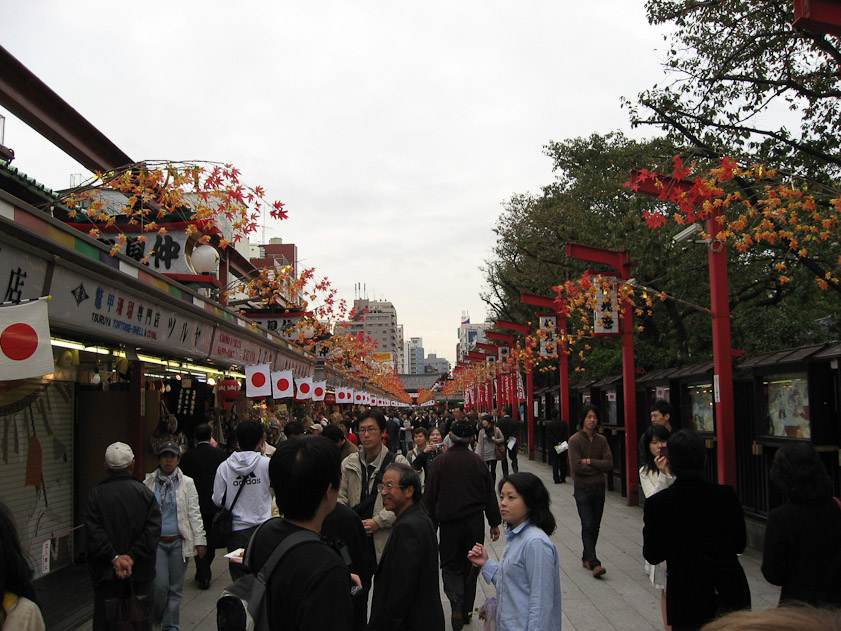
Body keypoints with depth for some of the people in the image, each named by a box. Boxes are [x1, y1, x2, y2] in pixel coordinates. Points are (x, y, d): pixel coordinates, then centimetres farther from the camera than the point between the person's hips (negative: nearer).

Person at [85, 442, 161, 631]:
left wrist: (114, 557, -12)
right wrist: (133, 557, -10)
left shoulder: (96, 494, -4)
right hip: (140, 573, 1)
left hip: (106, 573, 0)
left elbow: (93, 533, -12)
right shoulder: (145, 493, -2)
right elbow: (153, 531, -10)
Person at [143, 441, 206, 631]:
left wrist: (200, 540, -3)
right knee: (160, 585, -5)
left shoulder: (187, 483, 3)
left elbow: (194, 514, 2)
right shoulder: (148, 484, 3)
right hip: (156, 542, -1)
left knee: (176, 588, 6)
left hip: (179, 542, 1)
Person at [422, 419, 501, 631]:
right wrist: (494, 523, 13)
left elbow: (429, 496, -6)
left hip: (449, 522, -2)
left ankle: (456, 603, -13)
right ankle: (467, 609, 22)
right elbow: (489, 495, 3)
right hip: (475, 523, 2)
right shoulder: (478, 462, -2)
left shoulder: (440, 461, -8)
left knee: (451, 565, 9)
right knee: (471, 565, 15)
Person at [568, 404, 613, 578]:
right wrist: (598, 466, -9)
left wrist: (589, 461, -15)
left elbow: (609, 463, -5)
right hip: (582, 489, -5)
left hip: (599, 488, 5)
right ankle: (594, 563, -12)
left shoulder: (601, 440, 4)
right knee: (588, 526, -10)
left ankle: (586, 558, 23)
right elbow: (576, 466, -17)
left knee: (595, 526, 10)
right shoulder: (575, 440, -10)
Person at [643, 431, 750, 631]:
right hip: (732, 594, 2)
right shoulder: (726, 495, -11)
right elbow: (740, 544, 2)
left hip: (687, 600, -1)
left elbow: (652, 556, -6)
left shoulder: (656, 504, -15)